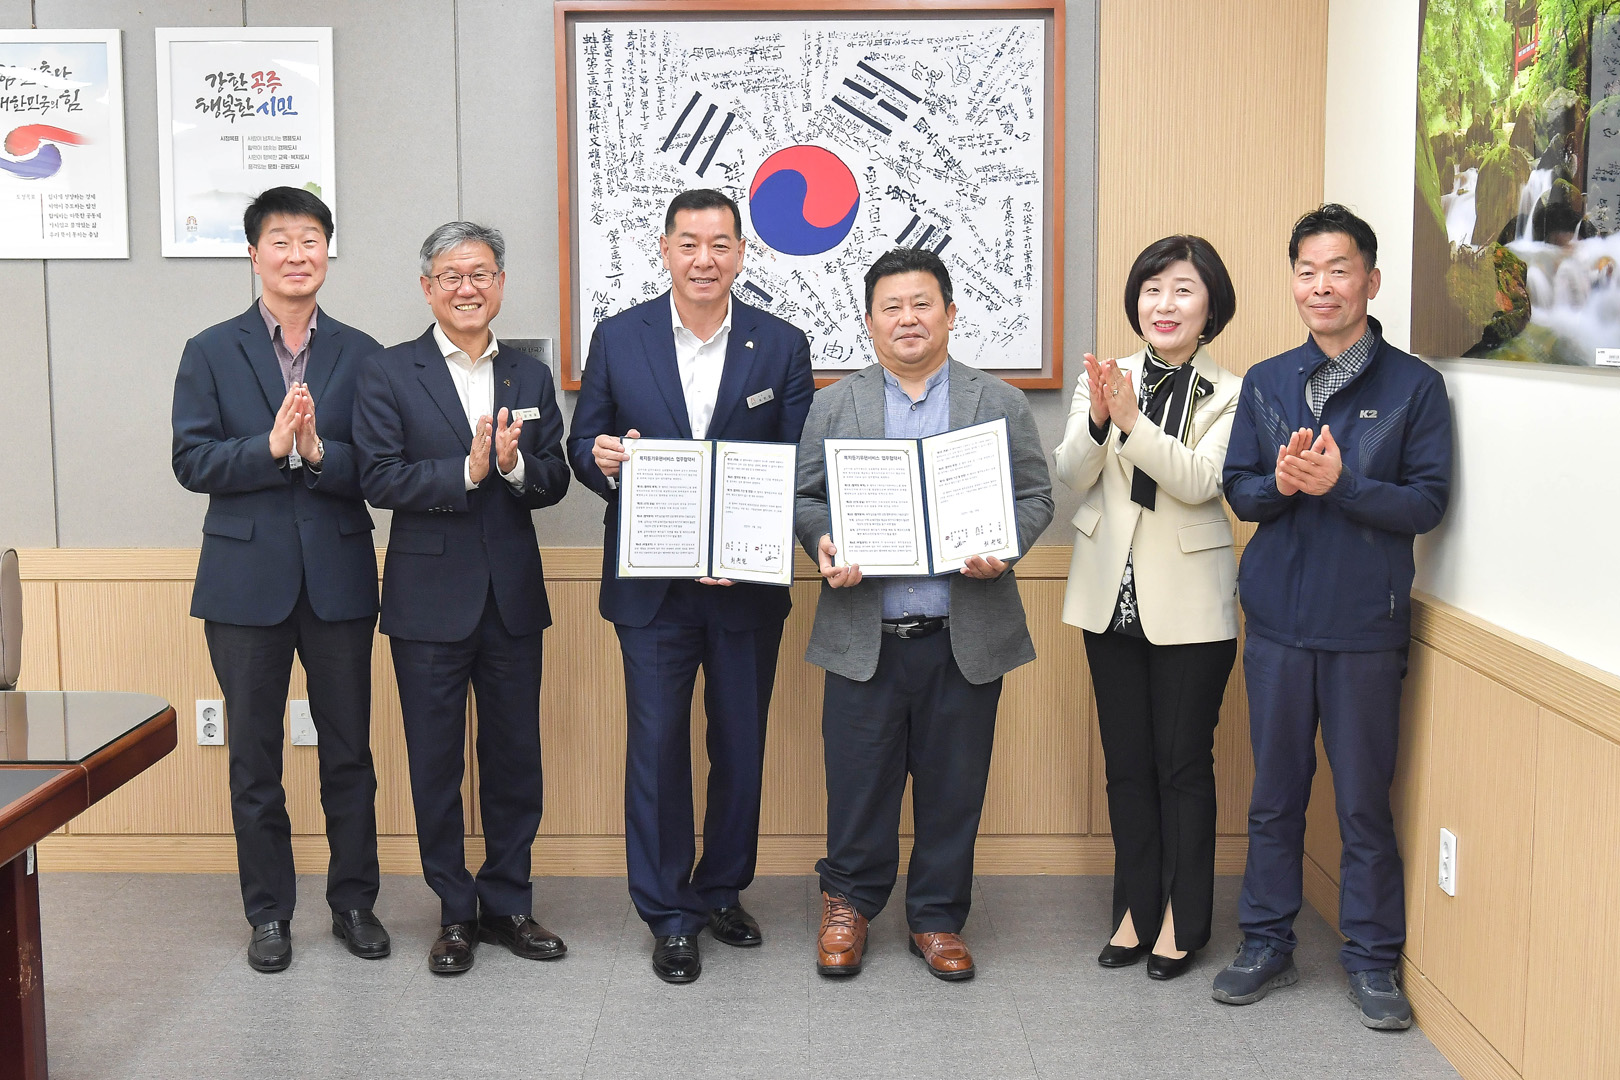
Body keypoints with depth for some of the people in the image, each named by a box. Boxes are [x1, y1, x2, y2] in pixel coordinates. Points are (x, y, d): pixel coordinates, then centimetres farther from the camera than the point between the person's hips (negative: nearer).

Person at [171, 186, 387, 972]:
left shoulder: (359, 354, 5)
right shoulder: (211, 352, 3)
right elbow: (192, 461, -5)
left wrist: (319, 452, -21)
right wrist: (272, 446, -20)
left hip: (338, 576, 1)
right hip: (247, 578, 0)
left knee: (348, 751, 8)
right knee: (254, 756, 8)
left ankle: (353, 901, 22)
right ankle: (268, 912, 21)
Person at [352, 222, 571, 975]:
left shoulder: (530, 377, 9)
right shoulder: (387, 375, -1)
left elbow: (555, 482, 4)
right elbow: (380, 480, -11)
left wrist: (514, 464, -16)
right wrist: (467, 470, -20)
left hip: (513, 597, 3)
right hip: (430, 596, -3)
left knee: (515, 757, 9)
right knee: (436, 763, 6)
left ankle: (508, 902, 24)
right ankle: (455, 910, 21)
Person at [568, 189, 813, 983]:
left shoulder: (782, 346, 2)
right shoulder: (618, 339, 2)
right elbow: (584, 444, 7)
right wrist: (603, 458, -18)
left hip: (748, 584, 1)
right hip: (652, 587, -1)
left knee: (741, 746, 11)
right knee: (657, 747, 2)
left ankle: (723, 890, 30)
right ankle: (669, 916, 14)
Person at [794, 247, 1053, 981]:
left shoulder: (999, 404, 9)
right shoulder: (833, 406, 10)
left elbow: (1035, 495, 7)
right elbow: (804, 496, 9)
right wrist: (823, 542, -12)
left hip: (966, 638, 0)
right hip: (864, 639, 0)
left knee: (953, 788, 8)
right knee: (857, 782, 5)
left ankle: (937, 919, 24)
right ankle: (847, 904, 26)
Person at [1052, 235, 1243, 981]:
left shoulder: (1230, 394, -5)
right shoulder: (1105, 379, 3)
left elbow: (1199, 481, -19)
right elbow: (1071, 477, -5)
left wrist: (1132, 421, -28)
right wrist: (1098, 421, -23)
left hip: (1188, 604, -3)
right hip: (1112, 595, 3)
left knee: (1184, 764, 5)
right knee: (1126, 763, 12)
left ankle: (1182, 920, 18)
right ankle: (1136, 907, 24)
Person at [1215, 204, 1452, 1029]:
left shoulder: (1414, 386, -2)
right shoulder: (1265, 383, 7)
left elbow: (1427, 502, -7)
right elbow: (1239, 490, 6)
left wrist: (1340, 482, -21)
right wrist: (1281, 483, -15)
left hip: (1367, 626, -2)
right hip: (1278, 620, 3)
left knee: (1365, 801, 6)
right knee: (1274, 794, 12)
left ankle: (1372, 958, 21)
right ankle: (1267, 944, 25)